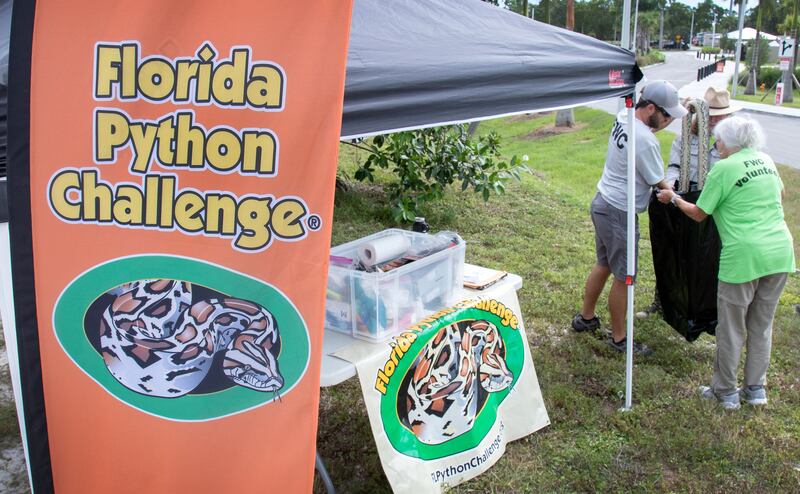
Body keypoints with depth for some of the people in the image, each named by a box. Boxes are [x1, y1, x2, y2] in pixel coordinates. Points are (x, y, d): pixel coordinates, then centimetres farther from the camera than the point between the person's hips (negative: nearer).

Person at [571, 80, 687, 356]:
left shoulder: (623, 117, 0)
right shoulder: (645, 140, -25)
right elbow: (659, 183, -12)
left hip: (602, 204, 10)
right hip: (619, 214, -10)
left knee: (604, 265, 24)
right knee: (624, 278, 4)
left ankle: (586, 317, 39)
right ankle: (619, 339, 19)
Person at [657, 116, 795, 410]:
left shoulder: (723, 169, -10)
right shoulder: (766, 160, 10)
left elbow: (698, 214, -1)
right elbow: (780, 193, 29)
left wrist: (673, 198, 15)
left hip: (744, 256, -7)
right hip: (780, 253, 7)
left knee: (731, 329, 9)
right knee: (762, 326, 19)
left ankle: (725, 392, 22)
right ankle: (756, 388, 30)